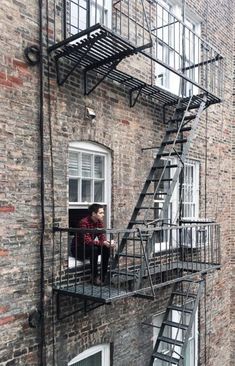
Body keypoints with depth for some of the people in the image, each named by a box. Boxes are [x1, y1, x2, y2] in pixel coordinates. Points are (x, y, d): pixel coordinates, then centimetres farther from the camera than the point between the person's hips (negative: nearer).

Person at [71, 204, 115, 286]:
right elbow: (87, 241, -34)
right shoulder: (84, 222, -27)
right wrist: (103, 243, -41)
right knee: (94, 249, -34)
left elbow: (102, 237, -7)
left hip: (90, 247, 7)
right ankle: (95, 277, -20)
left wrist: (108, 242, -29)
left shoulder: (99, 222, -3)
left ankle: (103, 276, -7)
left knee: (106, 248, -15)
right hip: (78, 248, -7)